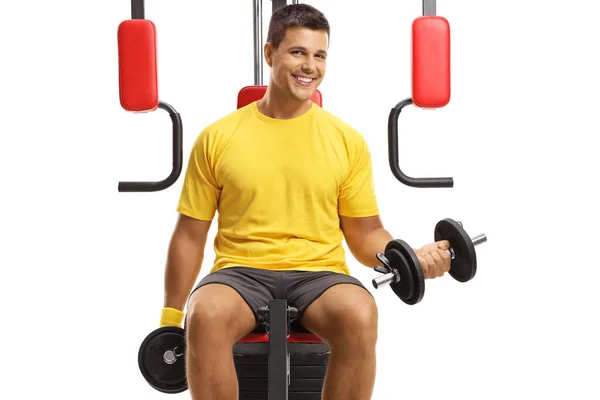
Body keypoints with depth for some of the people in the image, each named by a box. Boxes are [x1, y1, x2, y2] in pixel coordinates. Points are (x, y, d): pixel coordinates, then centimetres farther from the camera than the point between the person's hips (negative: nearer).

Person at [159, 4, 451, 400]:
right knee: (205, 315, -36)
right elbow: (191, 235, 10)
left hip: (318, 274, 1)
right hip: (241, 272, 0)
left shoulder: (347, 140, 7)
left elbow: (366, 234, 10)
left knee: (360, 315, -34)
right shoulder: (218, 137, 4)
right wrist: (170, 316, 9)